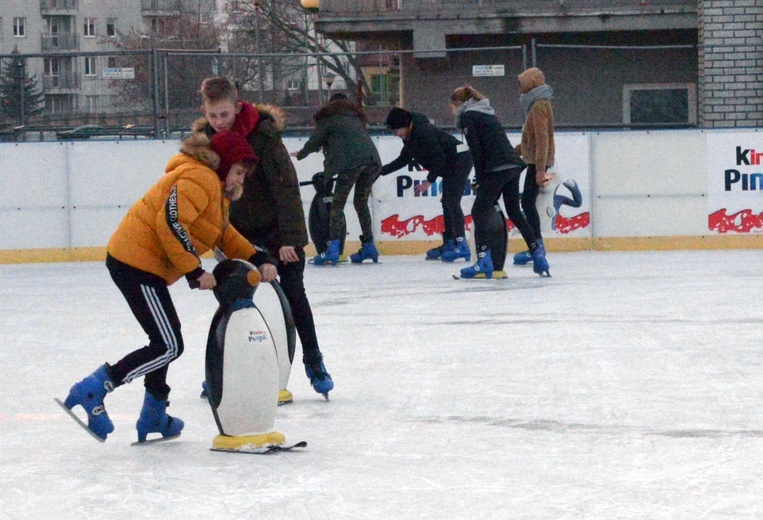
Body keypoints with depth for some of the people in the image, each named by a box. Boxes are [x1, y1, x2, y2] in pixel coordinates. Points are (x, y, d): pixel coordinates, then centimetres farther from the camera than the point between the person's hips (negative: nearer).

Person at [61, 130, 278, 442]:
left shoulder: (215, 188, 22)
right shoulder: (200, 179, -14)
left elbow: (226, 236, 21)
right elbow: (170, 222, -25)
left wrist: (258, 260, 5)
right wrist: (194, 272, -21)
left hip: (132, 262, 12)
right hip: (138, 264, -12)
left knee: (165, 342, 22)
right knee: (169, 346, -11)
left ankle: (154, 417, 31)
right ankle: (91, 391, -12)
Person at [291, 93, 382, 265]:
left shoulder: (328, 117, 14)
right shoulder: (355, 115, 30)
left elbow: (314, 142, 16)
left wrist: (300, 155, 36)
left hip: (351, 161, -5)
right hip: (372, 158, 5)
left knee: (338, 204, -5)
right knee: (361, 203, 20)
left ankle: (333, 249, -18)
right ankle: (368, 246, 22)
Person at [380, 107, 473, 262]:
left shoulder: (423, 132, -23)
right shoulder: (410, 137, 9)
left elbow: (439, 157, -24)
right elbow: (403, 159, 19)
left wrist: (429, 181, -19)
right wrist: (382, 170, 11)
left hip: (459, 160, -11)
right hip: (450, 167, 11)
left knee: (452, 201, -17)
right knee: (446, 203, 13)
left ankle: (461, 245, -22)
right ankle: (449, 243, 19)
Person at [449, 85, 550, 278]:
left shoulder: (468, 116, 1)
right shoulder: (487, 113, 26)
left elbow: (476, 149, -8)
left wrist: (480, 178, -2)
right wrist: (483, 178, 17)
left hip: (497, 168, -8)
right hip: (513, 165, 8)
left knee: (479, 211, -6)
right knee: (514, 212, 18)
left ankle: (484, 259, -18)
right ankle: (537, 253, 16)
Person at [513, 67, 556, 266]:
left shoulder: (539, 106, -14)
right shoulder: (537, 105, 18)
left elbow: (542, 138, -22)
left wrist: (540, 168, -27)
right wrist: (515, 151, 30)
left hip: (538, 162, -10)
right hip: (535, 161, 10)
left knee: (527, 202, -12)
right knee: (528, 203, 11)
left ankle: (537, 245, -14)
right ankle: (535, 246, 13)